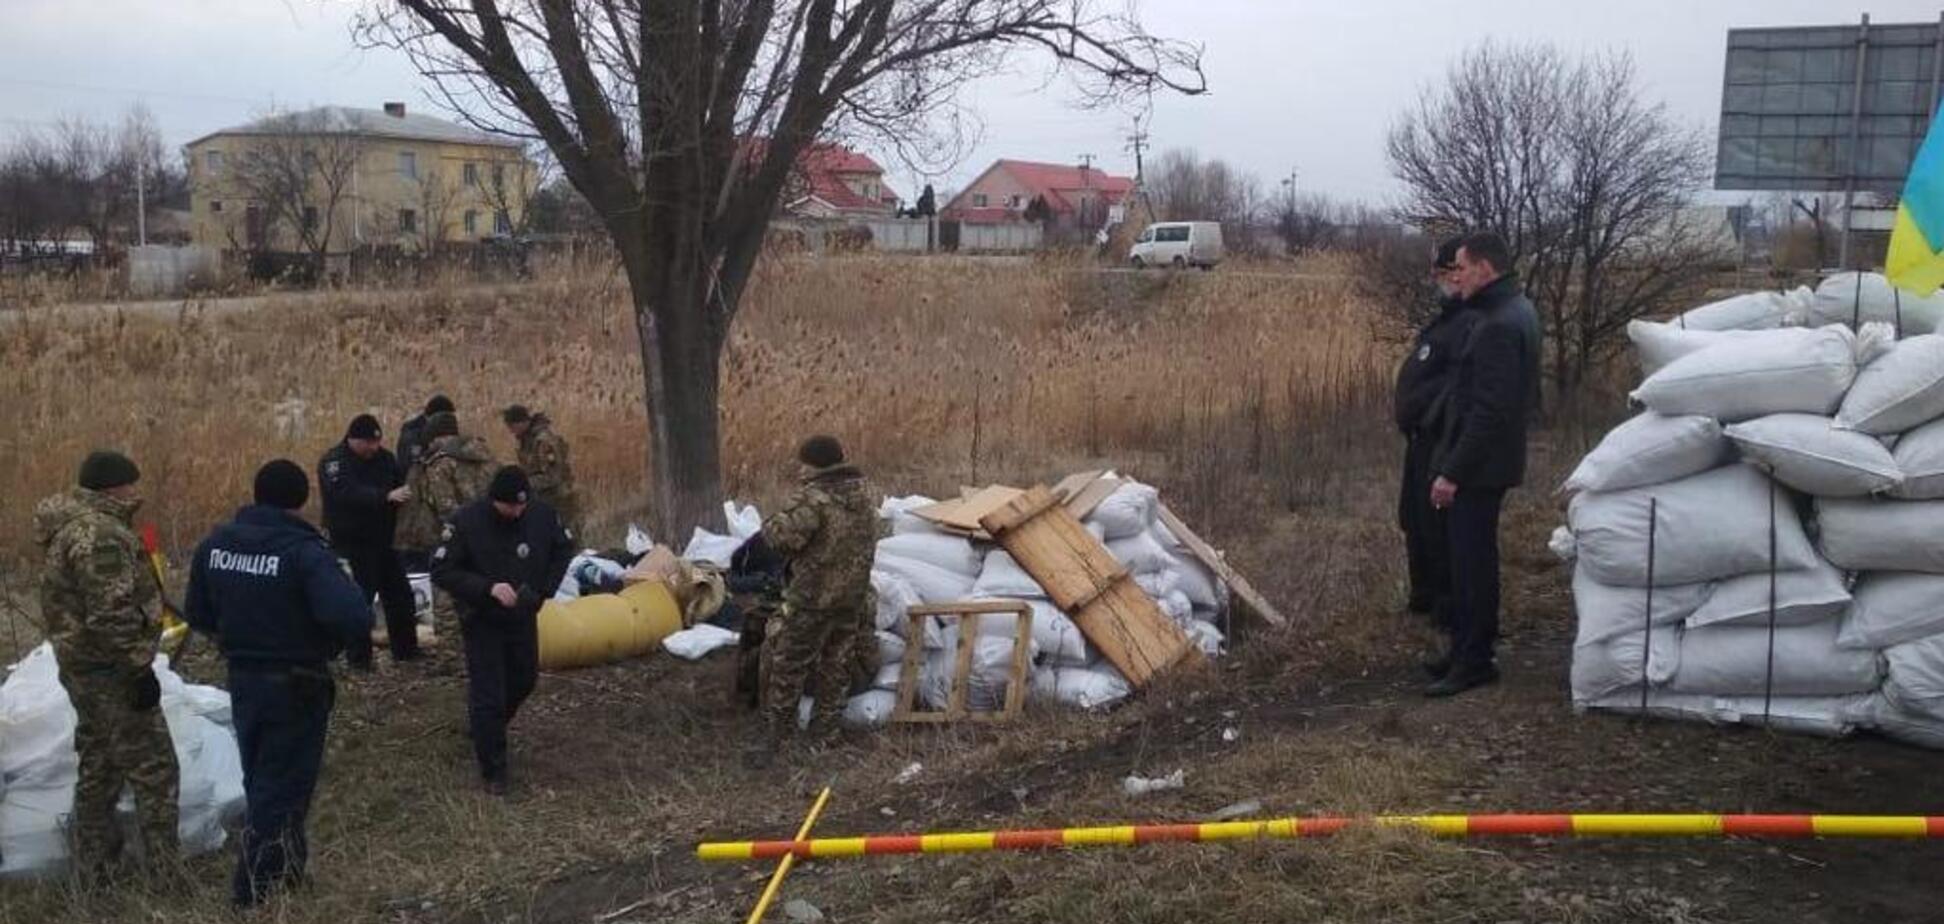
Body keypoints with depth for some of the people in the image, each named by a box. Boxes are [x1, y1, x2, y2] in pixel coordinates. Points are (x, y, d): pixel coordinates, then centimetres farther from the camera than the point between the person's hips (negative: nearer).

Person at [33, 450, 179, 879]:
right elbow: (112, 616, -26)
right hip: (110, 671, -11)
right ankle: (164, 870, 0)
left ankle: (95, 866, 28)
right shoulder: (100, 535, -22)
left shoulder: (69, 526, 13)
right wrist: (140, 669, -20)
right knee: (153, 767, -4)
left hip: (81, 667, 11)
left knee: (98, 767, 18)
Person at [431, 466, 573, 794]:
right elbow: (441, 571, -21)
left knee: (524, 681, 21)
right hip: (481, 621, -5)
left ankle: (487, 728, 48)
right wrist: (488, 588, -31)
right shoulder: (466, 521, -24)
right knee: (488, 696, -4)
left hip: (523, 617, 5)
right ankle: (493, 770, 9)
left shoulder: (541, 514, -13)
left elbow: (564, 549, 5)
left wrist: (544, 589, -7)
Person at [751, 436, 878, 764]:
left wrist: (771, 523, -6)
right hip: (853, 599, 7)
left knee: (787, 669, 4)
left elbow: (781, 535, -28)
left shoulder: (815, 498, -20)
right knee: (836, 669, 17)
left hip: (812, 601, -7)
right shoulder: (865, 494, 5)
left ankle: (774, 737, 10)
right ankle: (824, 734, 24)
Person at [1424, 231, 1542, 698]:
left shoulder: (1498, 326, -21)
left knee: (1472, 562, -3)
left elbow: (1488, 410, -25)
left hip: (1480, 466, -10)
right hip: (1487, 462, 10)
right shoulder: (1515, 311, 12)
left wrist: (1452, 472, -22)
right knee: (1469, 559, 17)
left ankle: (1473, 661, 5)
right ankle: (1466, 649, 27)